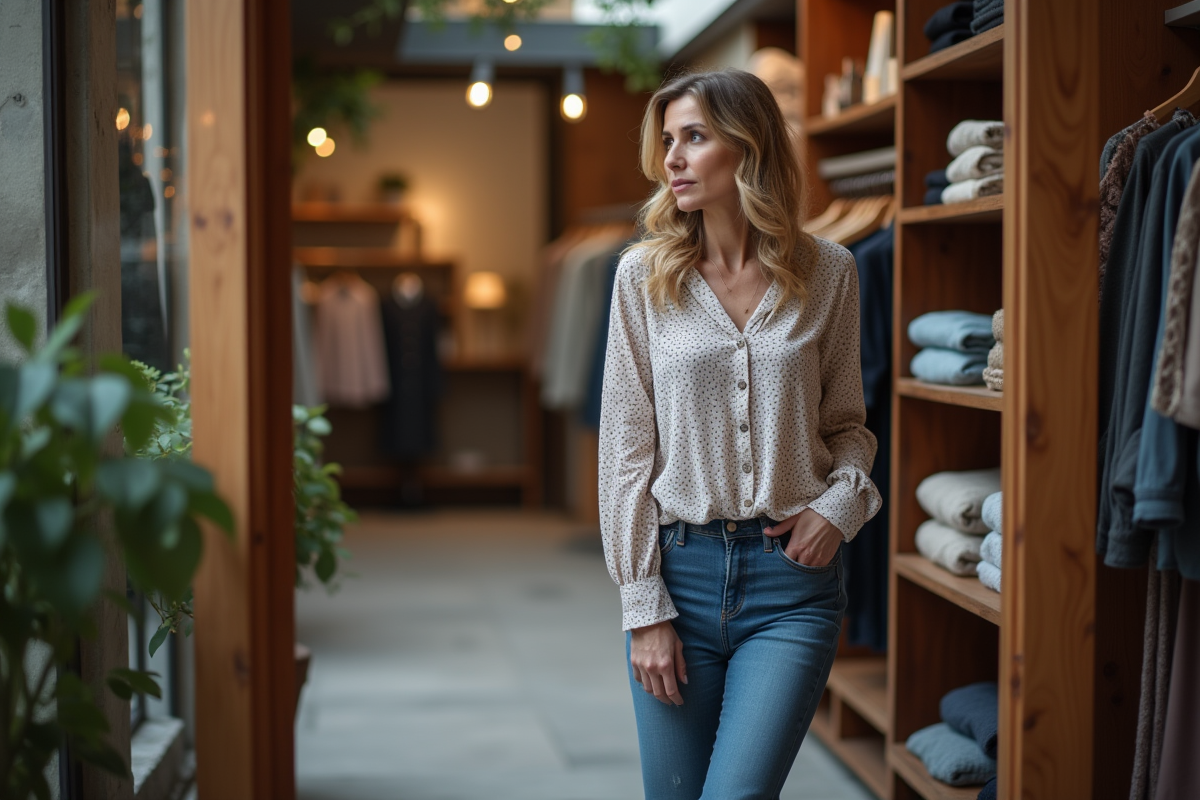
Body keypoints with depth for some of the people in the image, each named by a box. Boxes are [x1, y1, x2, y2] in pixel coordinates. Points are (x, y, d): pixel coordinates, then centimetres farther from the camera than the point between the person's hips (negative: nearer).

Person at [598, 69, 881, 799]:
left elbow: (847, 423, 13)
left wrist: (841, 500, -8)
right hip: (680, 567, 1)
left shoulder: (828, 273, 2)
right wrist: (643, 605, -4)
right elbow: (626, 446, 0)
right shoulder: (645, 274, 1)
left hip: (793, 575, -1)